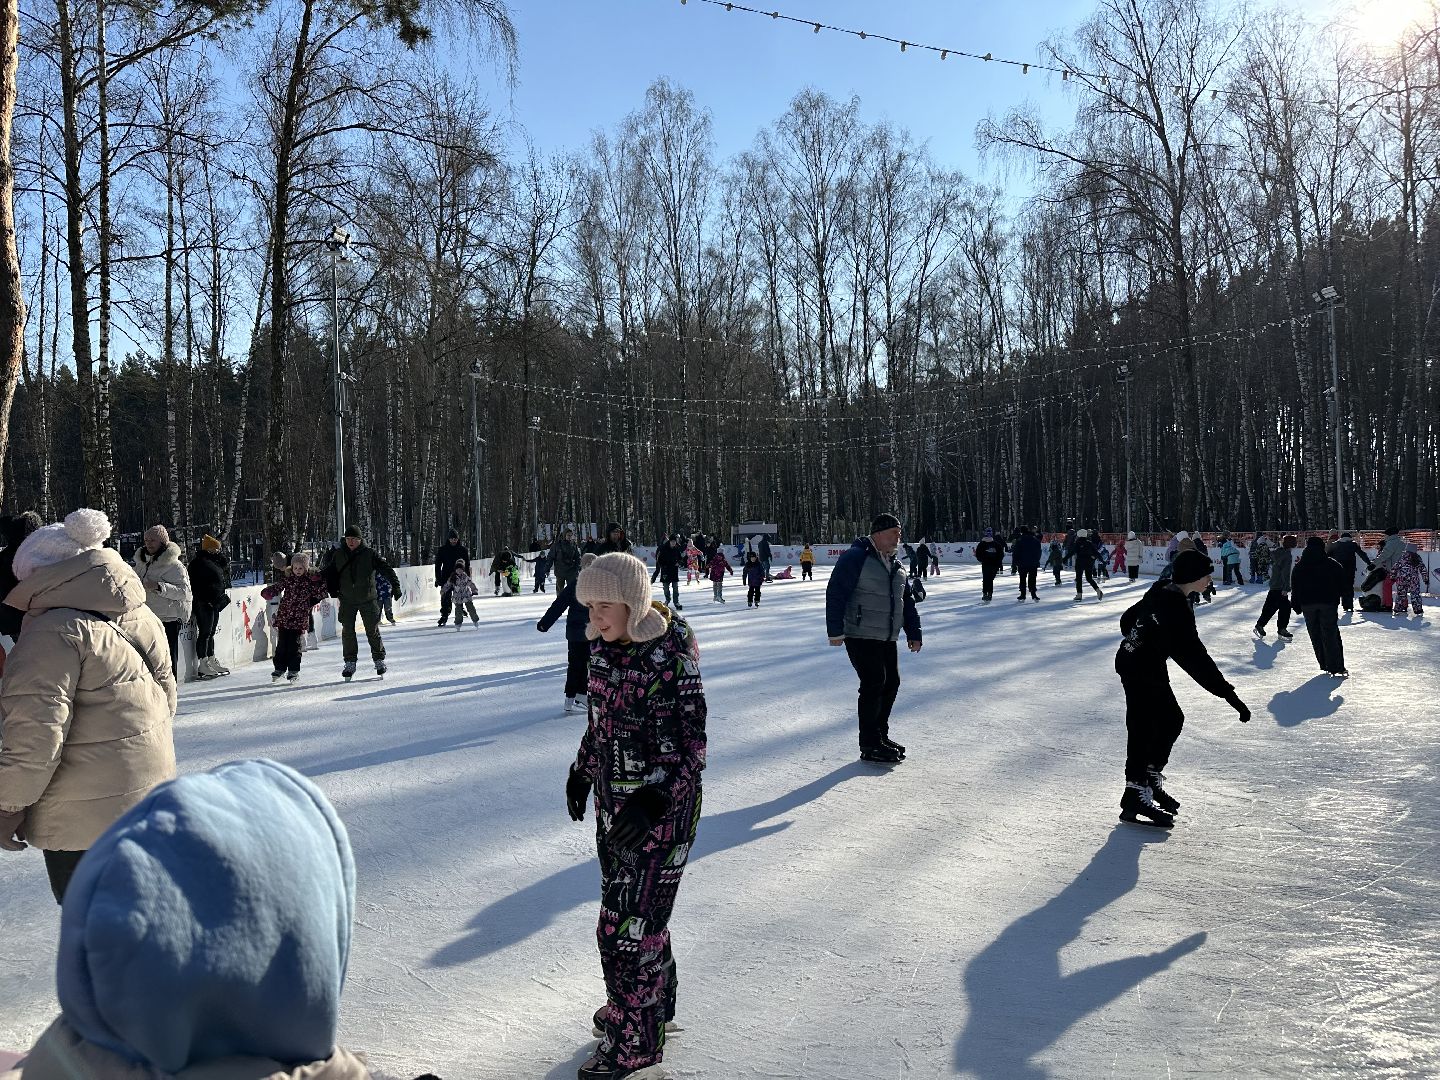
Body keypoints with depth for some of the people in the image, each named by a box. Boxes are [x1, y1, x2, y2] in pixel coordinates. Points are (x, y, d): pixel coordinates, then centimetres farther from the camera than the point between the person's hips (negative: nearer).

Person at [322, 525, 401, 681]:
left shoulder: (369, 554, -8)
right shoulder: (338, 555, 1)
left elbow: (386, 568, -9)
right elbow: (330, 572, 17)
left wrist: (395, 585, -16)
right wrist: (332, 588, 8)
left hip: (368, 599, -2)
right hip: (347, 600, 2)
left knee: (373, 630, 2)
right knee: (347, 631, 1)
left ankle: (379, 659, 15)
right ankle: (350, 662, 11)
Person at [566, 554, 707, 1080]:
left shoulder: (671, 660, -22)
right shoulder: (604, 649, 1)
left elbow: (690, 750, -20)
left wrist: (654, 800, -31)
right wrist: (582, 771, 22)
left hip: (661, 809, -7)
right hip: (614, 803, 7)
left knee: (626, 924, -1)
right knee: (633, 908, 19)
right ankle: (653, 1001, 40)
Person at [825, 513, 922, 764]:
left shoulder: (894, 565, 15)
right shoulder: (855, 558, -12)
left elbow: (907, 601, 21)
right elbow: (835, 593, -17)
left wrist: (914, 634, 15)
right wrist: (835, 630, -21)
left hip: (887, 639, 9)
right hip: (861, 637, -9)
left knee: (891, 683, 10)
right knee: (874, 685, -10)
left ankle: (880, 735, 25)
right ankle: (870, 746, -1)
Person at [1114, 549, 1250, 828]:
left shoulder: (1161, 593, 2)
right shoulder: (1176, 607, -27)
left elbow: (1128, 619, 18)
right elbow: (1194, 656, -32)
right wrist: (1228, 693, -32)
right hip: (1141, 673, -10)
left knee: (1172, 720, 19)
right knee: (1143, 732, -6)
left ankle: (1151, 778, 31)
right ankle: (1135, 797, -2)